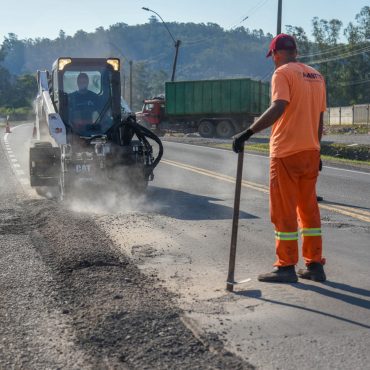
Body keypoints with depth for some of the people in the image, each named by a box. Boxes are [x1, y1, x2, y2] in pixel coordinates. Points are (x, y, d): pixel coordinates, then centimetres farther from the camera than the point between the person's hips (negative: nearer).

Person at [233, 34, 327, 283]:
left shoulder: (283, 73, -9)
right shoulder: (317, 76, 14)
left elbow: (278, 108, -25)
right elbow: (319, 120, 15)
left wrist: (248, 133, -29)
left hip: (286, 153, -7)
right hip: (311, 151, 7)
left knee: (284, 211, 0)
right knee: (309, 208, 13)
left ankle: (286, 267, 5)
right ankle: (315, 265, 17)